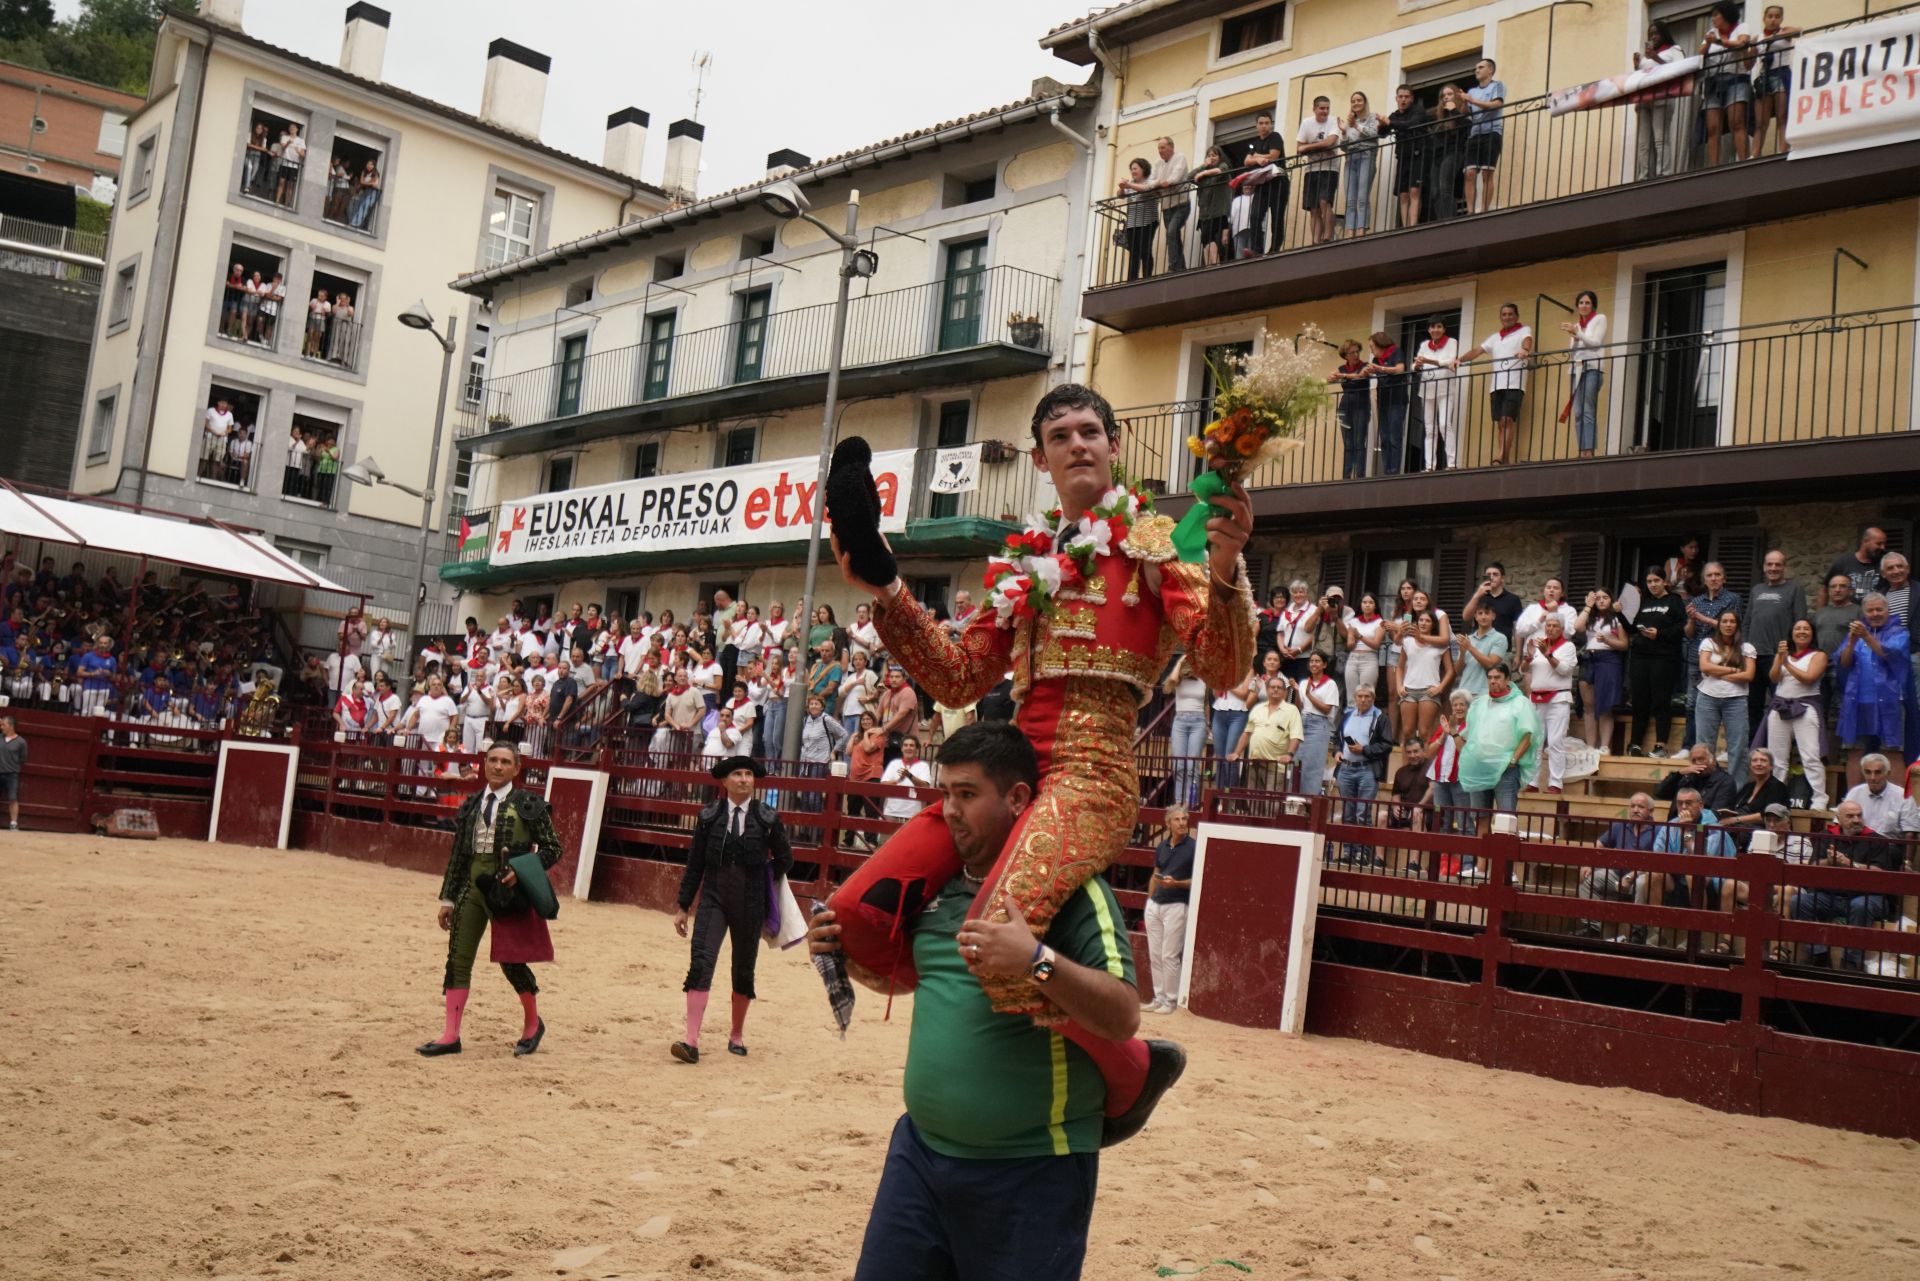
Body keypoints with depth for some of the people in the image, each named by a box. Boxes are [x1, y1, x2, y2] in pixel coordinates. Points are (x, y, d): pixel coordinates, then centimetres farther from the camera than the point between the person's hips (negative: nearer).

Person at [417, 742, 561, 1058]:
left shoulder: (529, 805, -3)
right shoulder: (471, 804, 10)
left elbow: (552, 848, -2)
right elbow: (458, 854, 13)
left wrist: (522, 871, -16)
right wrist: (447, 898, 11)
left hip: (507, 890, -5)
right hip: (471, 887, 5)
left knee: (511, 961, -1)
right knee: (458, 960, 2)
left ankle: (533, 1023, 23)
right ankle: (451, 1036, 9)